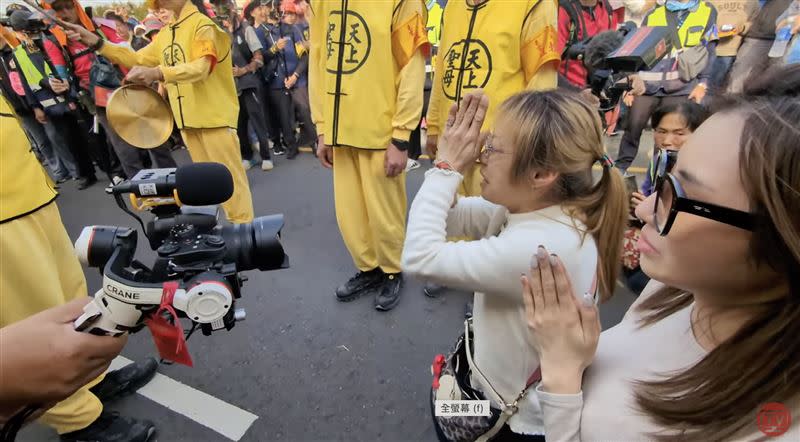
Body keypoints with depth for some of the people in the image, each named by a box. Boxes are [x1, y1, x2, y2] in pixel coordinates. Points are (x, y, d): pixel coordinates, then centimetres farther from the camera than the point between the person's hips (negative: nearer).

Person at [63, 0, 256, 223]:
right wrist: (97, 43, 6)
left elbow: (201, 67, -22)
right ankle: (233, 223, 23)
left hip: (214, 114, -8)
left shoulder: (202, 24, -8)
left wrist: (157, 73, -34)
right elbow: (138, 59, 18)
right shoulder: (165, 35, 17)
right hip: (188, 117, 8)